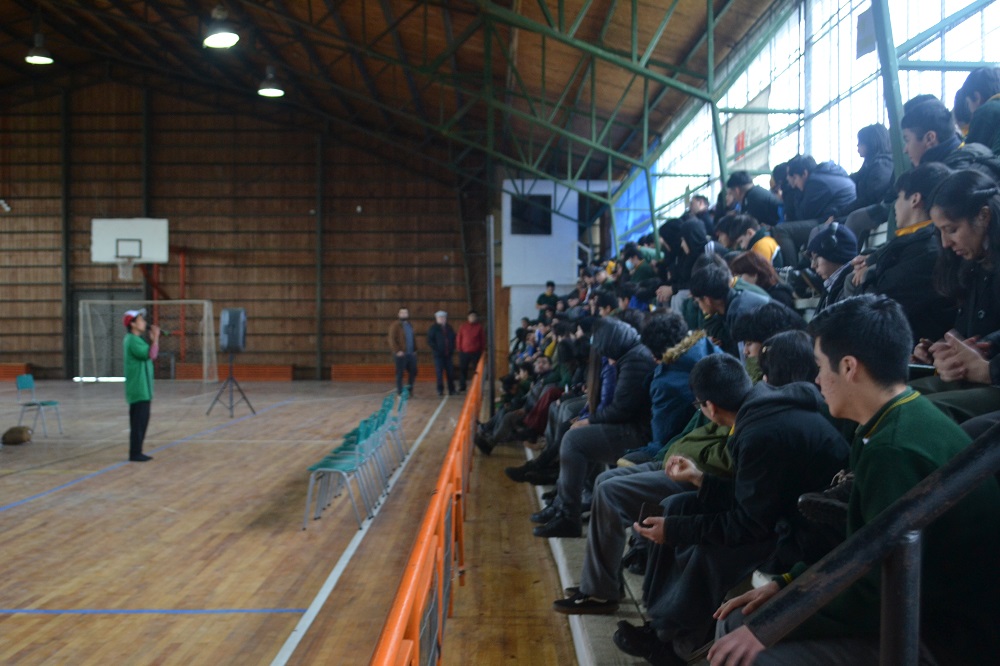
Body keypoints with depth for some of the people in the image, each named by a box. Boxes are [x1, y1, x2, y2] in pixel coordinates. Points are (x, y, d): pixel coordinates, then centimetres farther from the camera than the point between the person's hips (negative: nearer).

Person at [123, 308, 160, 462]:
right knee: (139, 420, -8)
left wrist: (153, 339, 8)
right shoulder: (132, 340, -15)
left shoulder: (136, 339, 16)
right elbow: (150, 355, -22)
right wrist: (155, 338, -16)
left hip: (142, 388, 10)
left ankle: (137, 452, 17)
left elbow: (152, 355, 18)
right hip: (138, 388, -10)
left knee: (141, 420, 12)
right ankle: (135, 453, -4)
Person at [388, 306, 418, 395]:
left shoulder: (409, 325, 16)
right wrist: (397, 351, -18)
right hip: (401, 354, -7)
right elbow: (392, 339, -12)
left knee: (413, 372, 7)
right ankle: (400, 392, 8)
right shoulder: (395, 325, -6)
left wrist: (415, 350, 12)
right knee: (400, 374, 0)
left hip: (411, 354, 7)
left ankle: (409, 388, 24)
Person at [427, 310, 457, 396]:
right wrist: (436, 349, -12)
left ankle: (451, 390, 9)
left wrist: (452, 348, 7)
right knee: (439, 372, -2)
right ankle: (440, 390, 5)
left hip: (448, 354, 4)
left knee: (450, 372, 3)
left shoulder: (449, 328, 12)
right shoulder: (433, 328, 0)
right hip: (438, 354, -4)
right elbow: (430, 341, -4)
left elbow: (453, 338, 21)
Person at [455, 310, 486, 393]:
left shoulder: (479, 327, 4)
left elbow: (483, 339, 7)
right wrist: (459, 348, 3)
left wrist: (481, 350, 3)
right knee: (462, 370, 2)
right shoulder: (463, 326, 5)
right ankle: (462, 388, 10)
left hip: (476, 353, 0)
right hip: (464, 352, 1)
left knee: (476, 370, 2)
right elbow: (459, 338, 8)